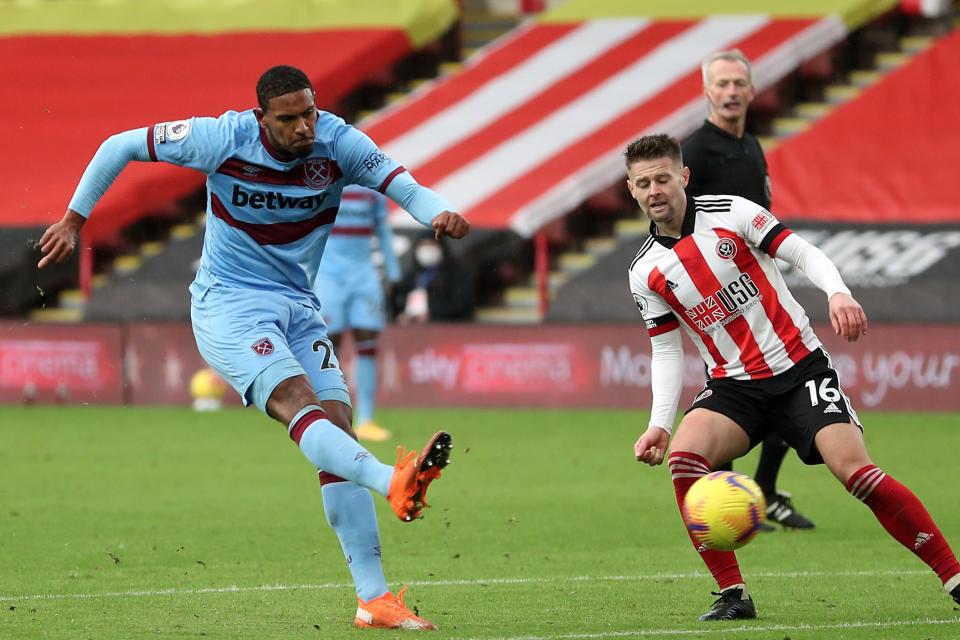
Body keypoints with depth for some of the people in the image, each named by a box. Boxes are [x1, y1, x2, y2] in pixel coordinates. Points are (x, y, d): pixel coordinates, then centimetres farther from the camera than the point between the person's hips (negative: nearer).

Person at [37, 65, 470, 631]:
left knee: (337, 426, -8)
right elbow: (121, 146, -2)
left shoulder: (339, 143, -8)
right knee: (297, 401, -29)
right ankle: (395, 483, -57)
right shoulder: (223, 139, -13)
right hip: (229, 306, -4)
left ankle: (374, 599, -9)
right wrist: (74, 219, 1)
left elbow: (403, 185, -19)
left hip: (298, 308, 4)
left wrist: (437, 213, -41)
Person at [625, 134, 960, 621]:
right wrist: (660, 423, -5)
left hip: (799, 367, -3)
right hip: (733, 387, 3)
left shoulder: (730, 213, -6)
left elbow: (803, 254, -6)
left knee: (855, 469, -20)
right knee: (683, 457, -26)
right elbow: (667, 351, 8)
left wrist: (839, 293, -26)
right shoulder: (646, 272, 3)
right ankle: (732, 594, -16)